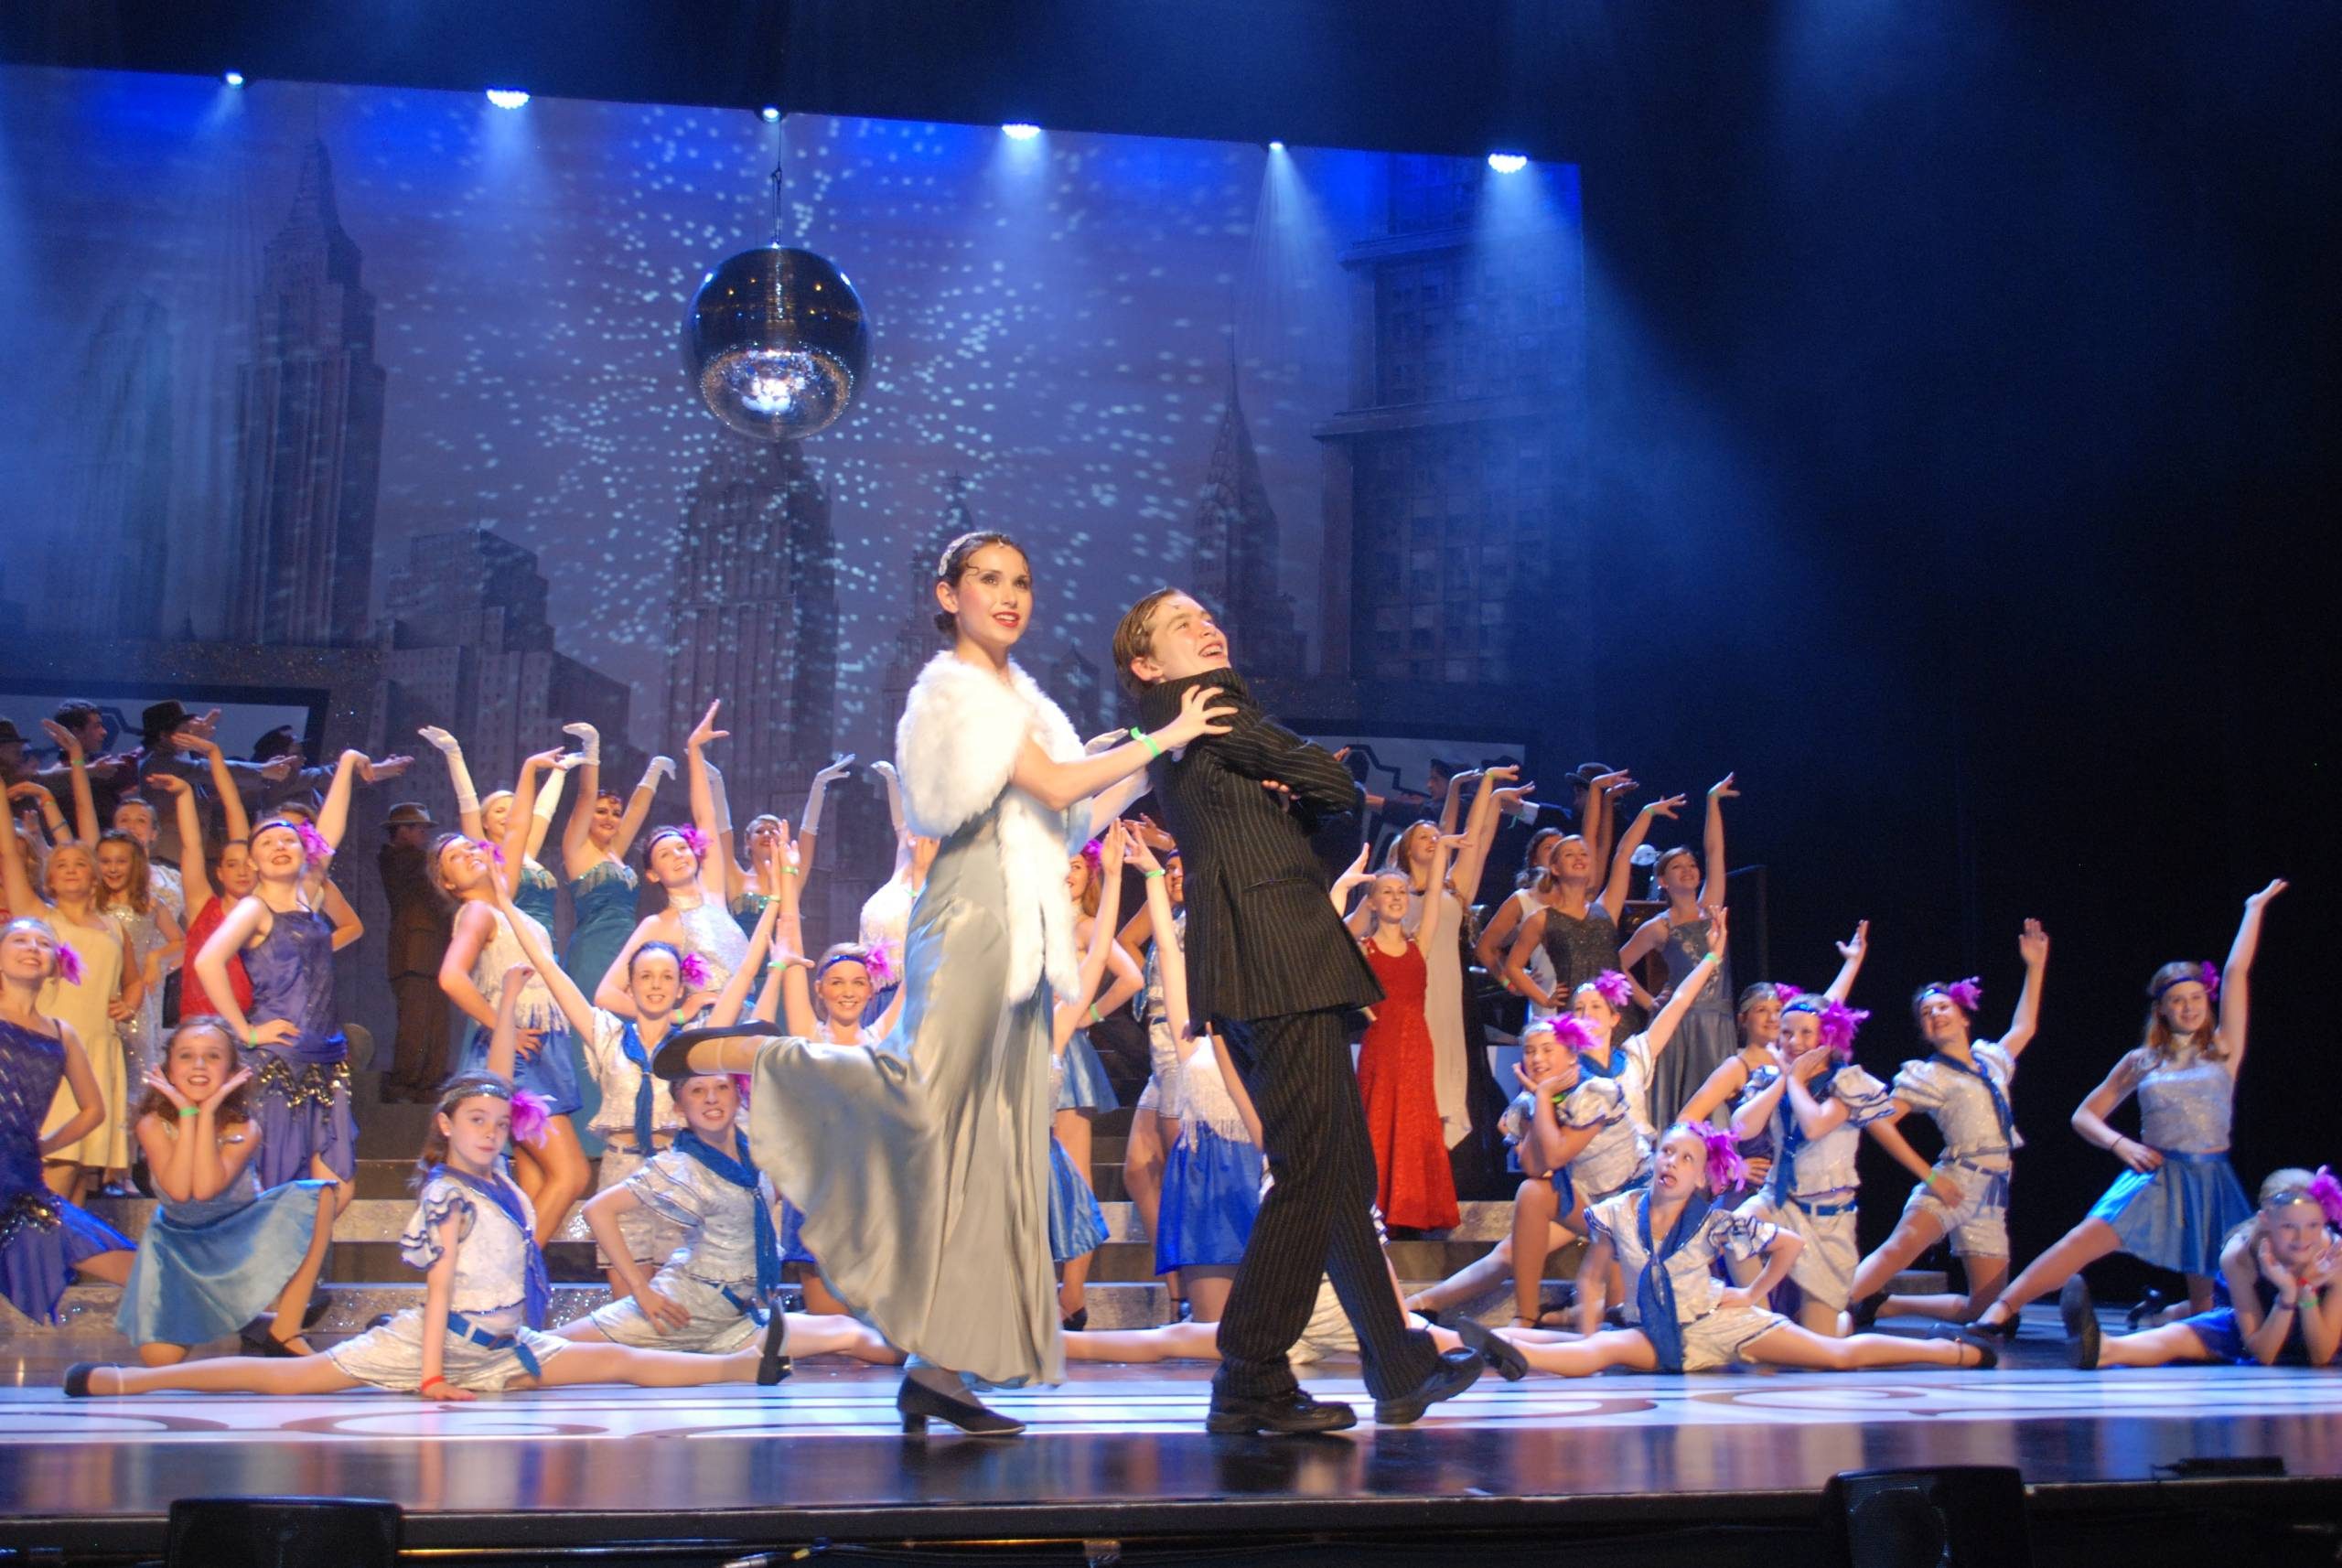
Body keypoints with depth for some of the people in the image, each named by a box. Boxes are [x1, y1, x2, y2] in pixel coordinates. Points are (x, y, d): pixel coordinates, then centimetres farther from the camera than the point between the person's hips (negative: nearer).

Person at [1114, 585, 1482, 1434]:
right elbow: (1338, 784, -4)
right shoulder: (1209, 700, -3)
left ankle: (1399, 1370, 18)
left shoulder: (1190, 734, 25)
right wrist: (1310, 779, 16)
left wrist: (1291, 793, 2)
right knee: (1309, 1172, -10)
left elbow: (1310, 808, 22)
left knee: (1343, 1172, 12)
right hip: (1277, 959, -10)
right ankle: (1251, 1384, -8)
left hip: (1267, 970, 10)